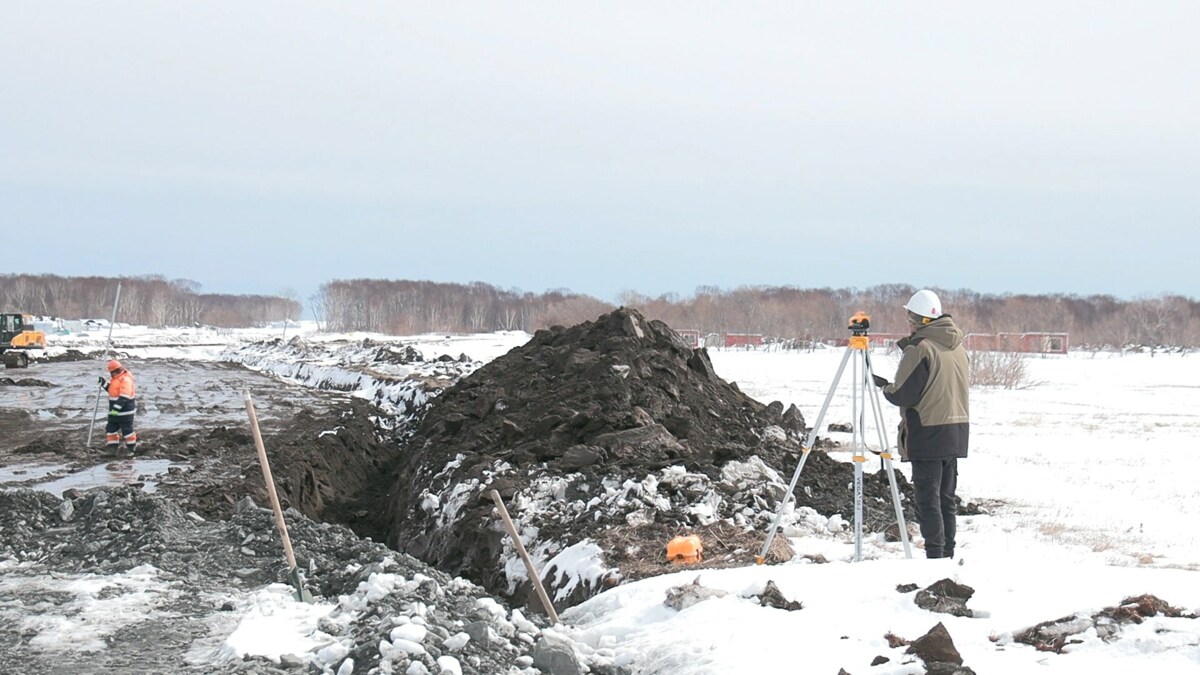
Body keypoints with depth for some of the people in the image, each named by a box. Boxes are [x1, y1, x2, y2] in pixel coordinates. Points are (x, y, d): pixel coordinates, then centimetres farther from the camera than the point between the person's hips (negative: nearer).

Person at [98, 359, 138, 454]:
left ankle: (132, 448, 8)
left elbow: (124, 397, -28)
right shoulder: (115, 379, 12)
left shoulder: (125, 379, -20)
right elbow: (111, 390, 26)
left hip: (125, 410, -10)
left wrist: (117, 408, -32)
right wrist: (104, 383, 12)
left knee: (127, 429, -2)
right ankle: (112, 446, 16)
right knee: (111, 428, 11)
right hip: (115, 410, 10)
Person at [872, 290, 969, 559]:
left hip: (928, 433, -8)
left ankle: (935, 556, -5)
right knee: (946, 497, 14)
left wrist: (884, 386, 6)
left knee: (928, 499, -4)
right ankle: (948, 554, 17)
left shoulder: (919, 349, -14)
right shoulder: (958, 347, 11)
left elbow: (903, 395, -14)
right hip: (957, 430, 8)